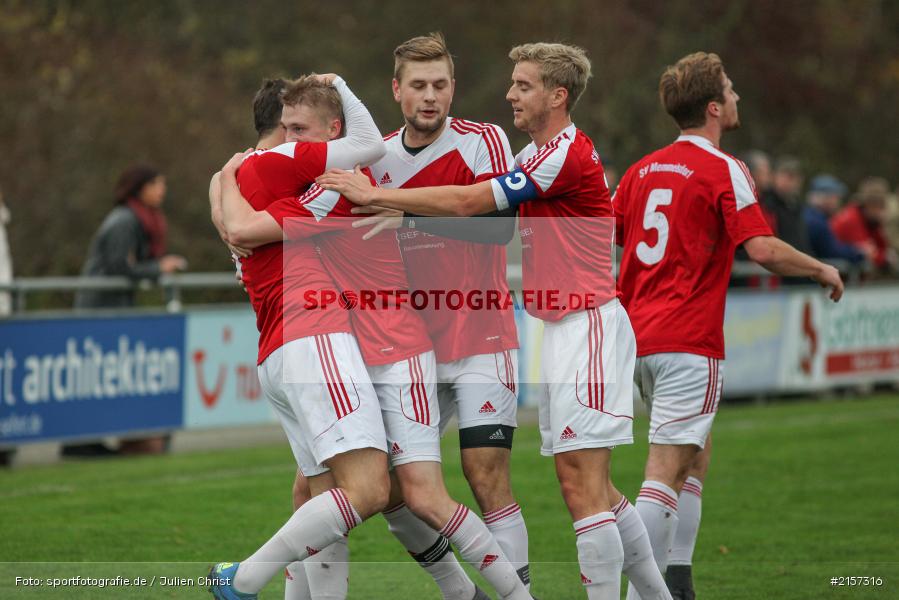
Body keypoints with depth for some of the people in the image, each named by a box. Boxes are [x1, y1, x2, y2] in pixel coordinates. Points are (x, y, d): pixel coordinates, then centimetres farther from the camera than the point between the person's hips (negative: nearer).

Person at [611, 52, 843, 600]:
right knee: (666, 471, -9)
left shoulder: (643, 169, 12)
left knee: (698, 452, 18)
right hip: (689, 340, -8)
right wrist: (823, 270, -2)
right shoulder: (724, 170, -9)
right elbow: (763, 249, -18)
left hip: (639, 332, 8)